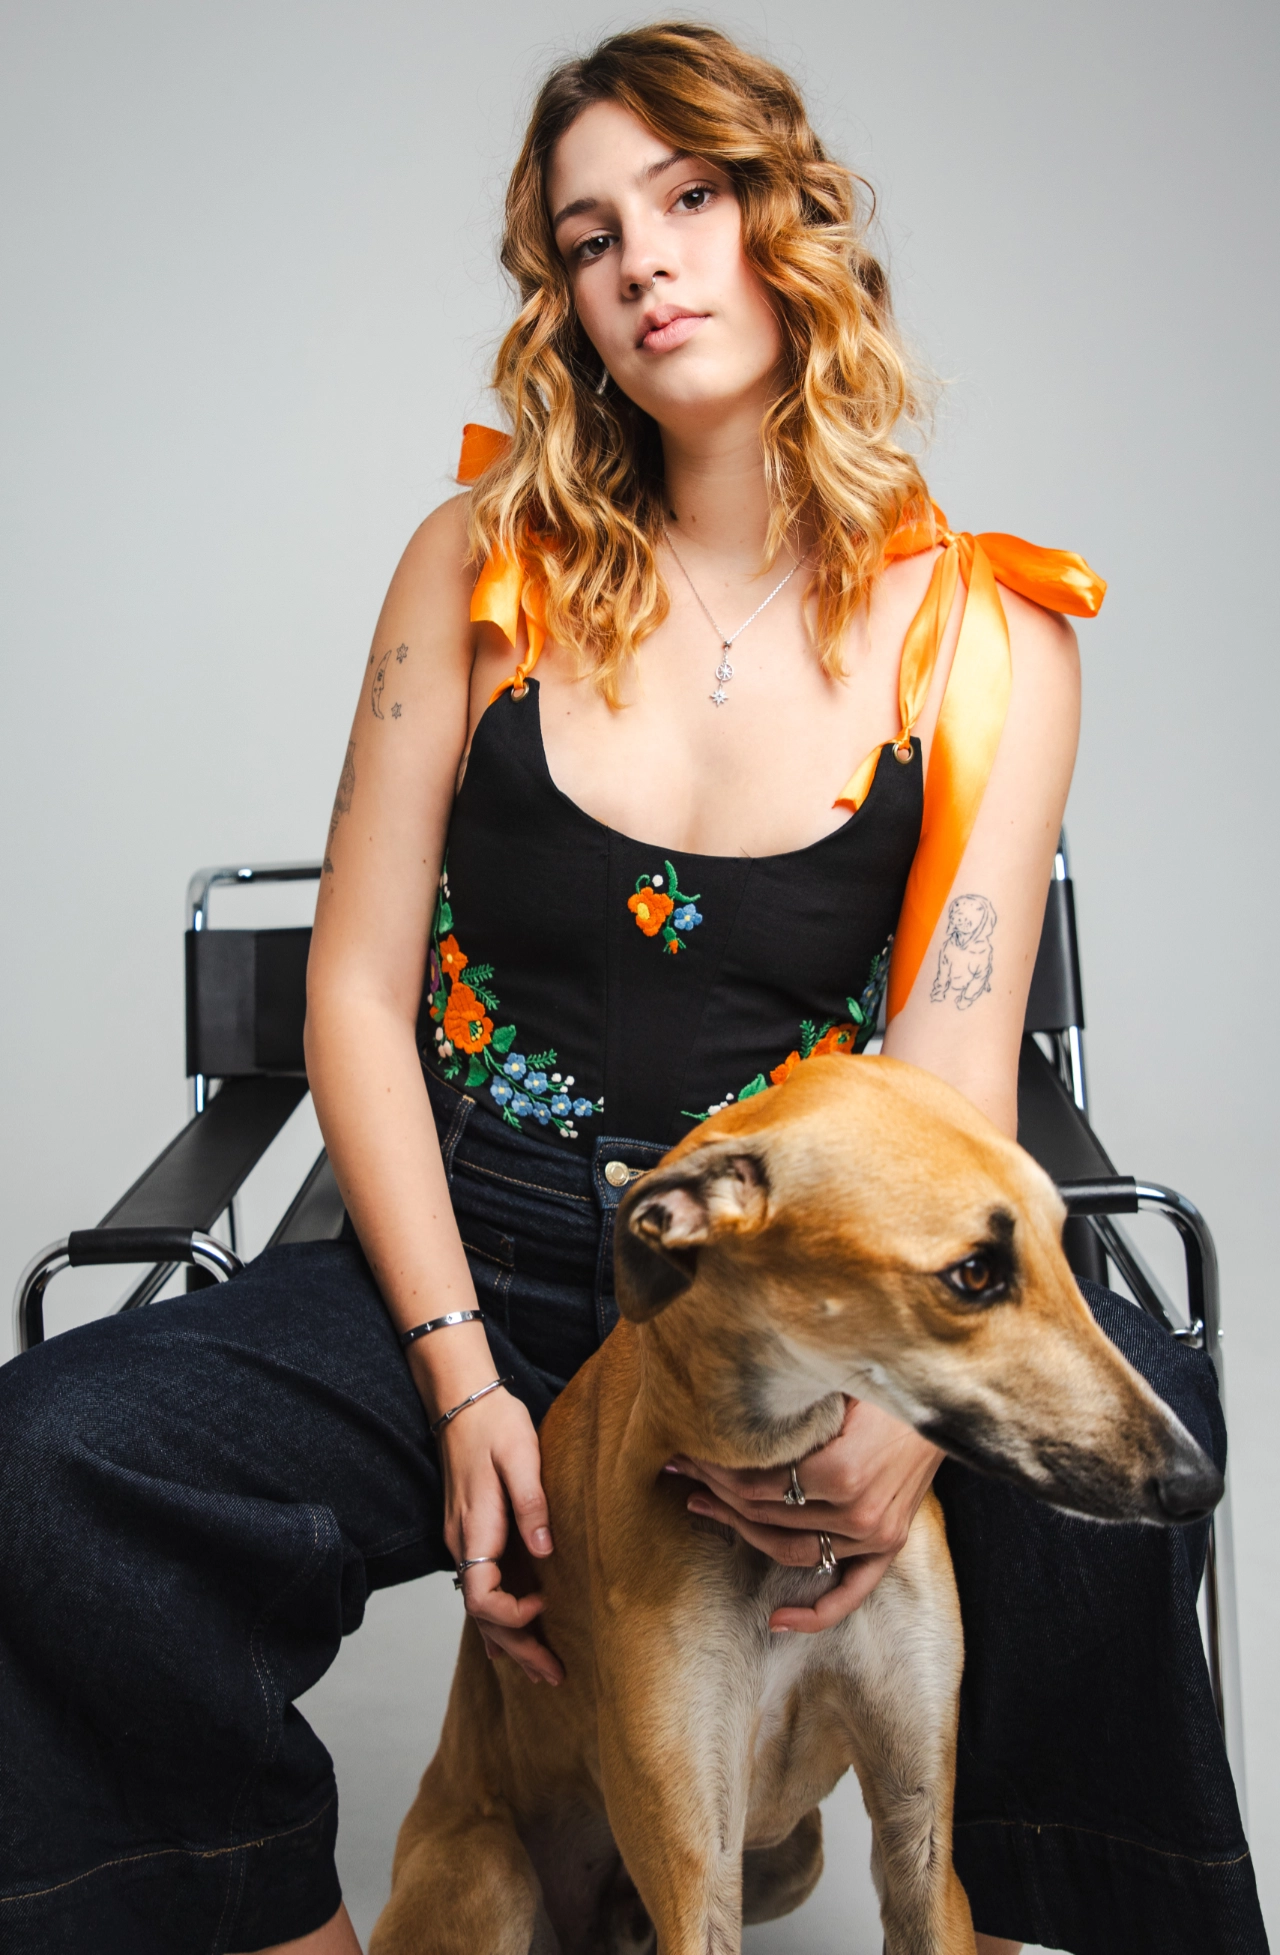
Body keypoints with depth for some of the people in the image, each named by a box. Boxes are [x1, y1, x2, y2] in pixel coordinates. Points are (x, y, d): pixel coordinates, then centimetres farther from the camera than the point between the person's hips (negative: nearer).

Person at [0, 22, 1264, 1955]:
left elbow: (952, 1091, -7)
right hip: (477, 1264, 1)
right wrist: (463, 1377, -12)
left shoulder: (985, 638, 0)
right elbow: (358, 995, 0)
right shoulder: (485, 564, 2)